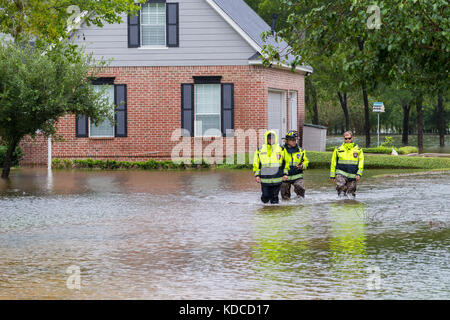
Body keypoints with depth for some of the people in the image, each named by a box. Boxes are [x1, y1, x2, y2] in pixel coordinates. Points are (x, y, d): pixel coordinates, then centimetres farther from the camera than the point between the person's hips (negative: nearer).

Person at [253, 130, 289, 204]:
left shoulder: (280, 149, 6)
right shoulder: (260, 150, 6)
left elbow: (285, 162, 11)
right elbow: (256, 163, 10)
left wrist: (285, 173, 4)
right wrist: (257, 175, 3)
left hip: (277, 179, 0)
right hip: (265, 179, 0)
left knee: (274, 198, -1)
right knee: (265, 197, 2)